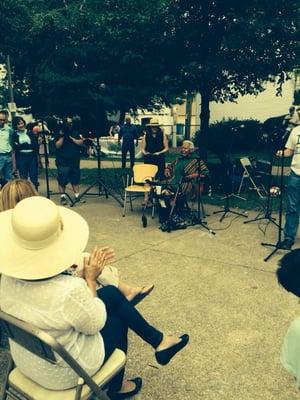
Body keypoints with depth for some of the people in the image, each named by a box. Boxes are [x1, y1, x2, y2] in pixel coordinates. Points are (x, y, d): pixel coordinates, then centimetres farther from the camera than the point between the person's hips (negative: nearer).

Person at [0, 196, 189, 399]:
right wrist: (90, 278, -10)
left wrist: (86, 268, -3)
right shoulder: (70, 291, -38)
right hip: (63, 373, -6)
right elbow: (94, 324, -18)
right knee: (118, 319, 18)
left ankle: (159, 341, 25)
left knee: (112, 293, 7)